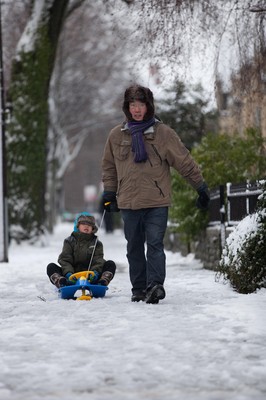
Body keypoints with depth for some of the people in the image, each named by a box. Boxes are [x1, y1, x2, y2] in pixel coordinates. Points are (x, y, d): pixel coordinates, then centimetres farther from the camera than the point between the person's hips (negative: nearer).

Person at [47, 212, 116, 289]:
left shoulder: (96, 243, 14)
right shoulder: (69, 241, 11)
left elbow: (98, 260, -1)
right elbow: (64, 259, -2)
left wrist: (95, 272, -25)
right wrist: (68, 273, -24)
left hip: (90, 278, 1)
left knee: (110, 264, -16)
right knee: (51, 267, -20)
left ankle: (102, 283, -42)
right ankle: (63, 284, -48)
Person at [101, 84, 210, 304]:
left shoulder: (163, 133, -2)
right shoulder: (117, 135, 6)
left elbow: (185, 162, 1)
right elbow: (109, 166, 19)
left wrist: (201, 187, 2)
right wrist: (109, 192, 16)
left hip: (157, 202, -4)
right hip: (128, 202, 4)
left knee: (155, 244, -13)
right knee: (134, 248, 9)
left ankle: (155, 285, -19)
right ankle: (139, 289, 15)